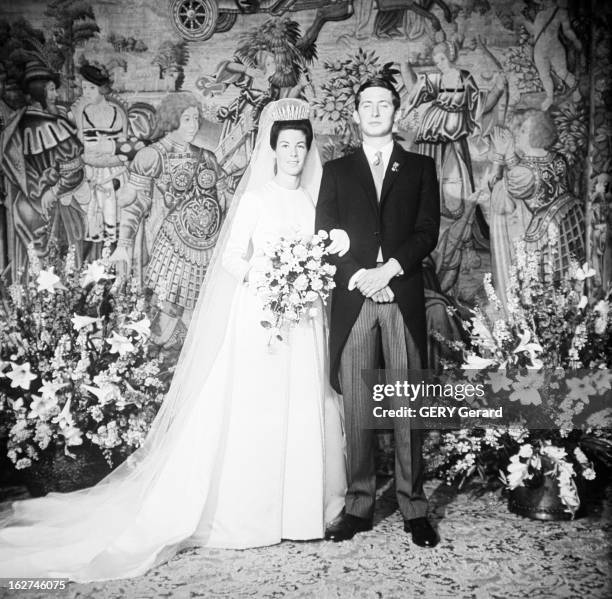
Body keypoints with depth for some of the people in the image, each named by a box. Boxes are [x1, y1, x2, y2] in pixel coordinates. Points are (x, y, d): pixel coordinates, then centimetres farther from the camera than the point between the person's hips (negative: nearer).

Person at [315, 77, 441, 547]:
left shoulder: (420, 168, 14)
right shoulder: (336, 171, 16)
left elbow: (427, 232, 3)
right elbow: (325, 238, 6)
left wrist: (388, 270, -10)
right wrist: (360, 275, -9)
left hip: (404, 299, -1)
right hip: (353, 299, 1)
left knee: (407, 407, 0)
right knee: (356, 408, 2)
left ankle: (415, 509, 9)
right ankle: (359, 506, 11)